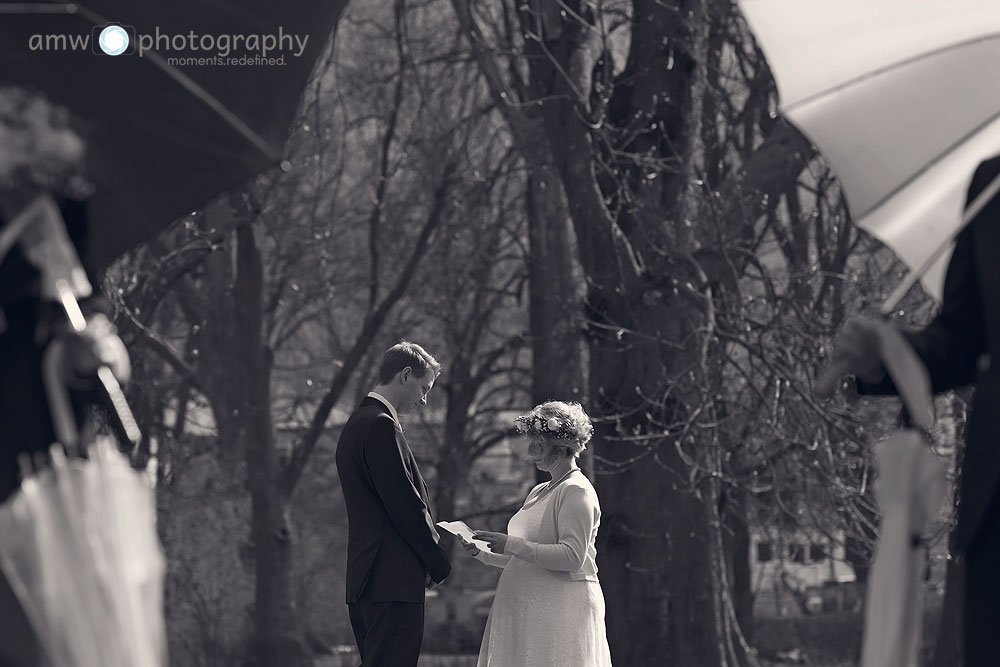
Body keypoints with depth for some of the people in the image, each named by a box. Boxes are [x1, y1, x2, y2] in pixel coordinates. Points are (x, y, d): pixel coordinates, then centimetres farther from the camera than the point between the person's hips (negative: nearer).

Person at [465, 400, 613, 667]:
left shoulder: (576, 491, -7)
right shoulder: (538, 493, 21)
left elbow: (572, 557, -18)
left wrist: (511, 545, -19)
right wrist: (481, 552, 9)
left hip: (562, 608, -8)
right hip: (527, 611, 8)